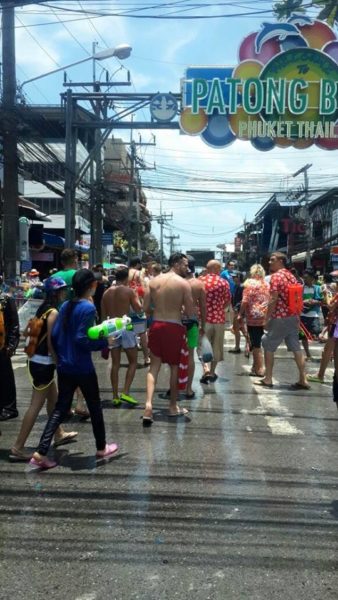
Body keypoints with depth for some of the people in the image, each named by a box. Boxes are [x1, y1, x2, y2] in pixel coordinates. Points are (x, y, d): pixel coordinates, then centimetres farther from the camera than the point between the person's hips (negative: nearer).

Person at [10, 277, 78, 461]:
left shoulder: (43, 309, 11)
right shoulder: (53, 312, -16)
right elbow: (51, 342, -19)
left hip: (38, 361, 10)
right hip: (44, 363, -10)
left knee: (53, 399, 22)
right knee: (36, 406, -5)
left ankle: (59, 435, 38)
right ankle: (18, 448, -1)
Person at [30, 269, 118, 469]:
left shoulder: (65, 306, 6)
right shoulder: (88, 307, -16)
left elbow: (55, 335, 6)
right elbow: (81, 339, -22)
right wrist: (104, 342, -13)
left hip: (64, 367, 7)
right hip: (82, 368, -6)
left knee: (60, 409, 11)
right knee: (95, 407, 13)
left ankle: (41, 452, 4)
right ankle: (102, 448, 28)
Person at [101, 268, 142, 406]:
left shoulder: (106, 293, 8)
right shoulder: (129, 291, -6)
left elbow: (103, 315, 10)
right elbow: (139, 309, -4)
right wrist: (135, 298, 12)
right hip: (125, 327, -4)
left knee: (115, 364, 9)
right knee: (133, 362, 7)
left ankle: (115, 396, 9)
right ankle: (125, 393, -4)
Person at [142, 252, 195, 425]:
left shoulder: (153, 281, 4)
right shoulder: (184, 284, -8)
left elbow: (146, 308, 3)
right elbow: (190, 313, -9)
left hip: (156, 326, 3)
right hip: (174, 327, -3)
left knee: (154, 366, 9)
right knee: (175, 366, 13)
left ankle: (148, 404, -8)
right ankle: (173, 406, 26)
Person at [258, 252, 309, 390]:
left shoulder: (276, 276, -12)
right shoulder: (292, 276, 14)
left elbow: (273, 300, -18)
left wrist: (267, 319, -14)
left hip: (280, 318, -8)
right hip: (293, 317, 8)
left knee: (268, 346, 4)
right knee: (296, 348, 8)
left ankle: (268, 379, 8)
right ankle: (303, 380, 7)